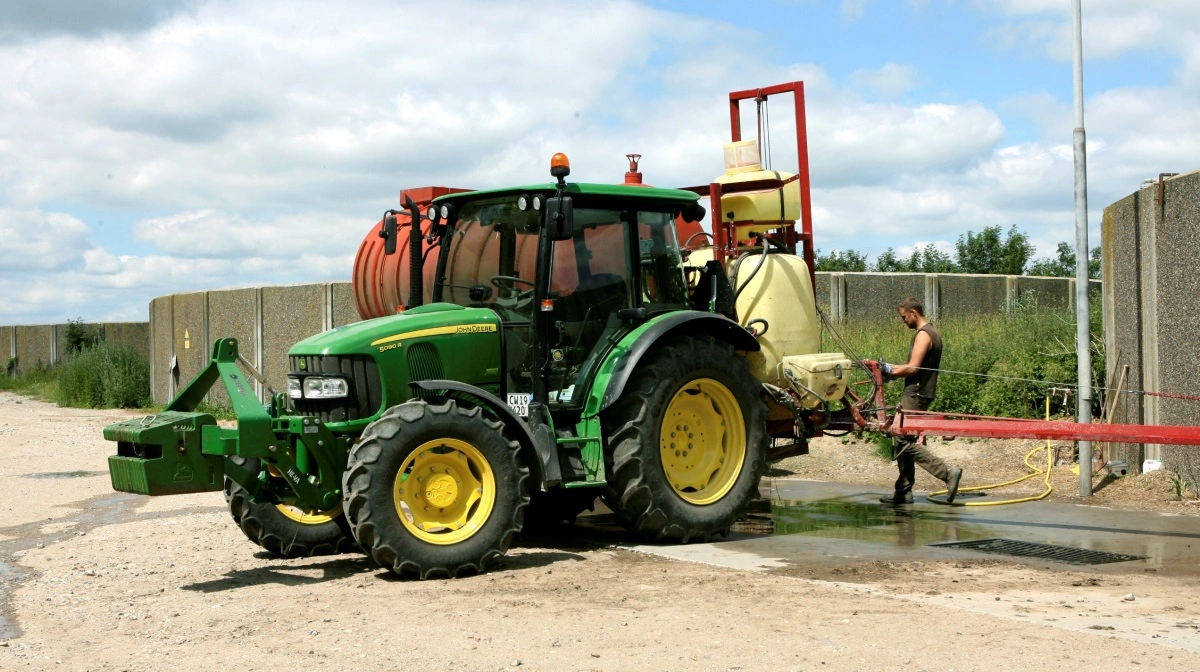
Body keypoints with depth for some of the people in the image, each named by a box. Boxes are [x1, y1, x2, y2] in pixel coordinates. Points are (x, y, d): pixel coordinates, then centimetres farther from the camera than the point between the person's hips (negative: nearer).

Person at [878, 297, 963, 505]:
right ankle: (903, 492, 13)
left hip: (916, 395, -11)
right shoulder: (932, 333, 19)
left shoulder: (923, 335, -14)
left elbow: (913, 367, -20)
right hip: (919, 393, 11)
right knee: (902, 441, 11)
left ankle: (947, 473, -17)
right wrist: (892, 368, 15)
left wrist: (891, 372, -7)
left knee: (905, 441, -12)